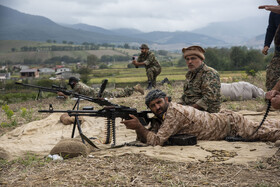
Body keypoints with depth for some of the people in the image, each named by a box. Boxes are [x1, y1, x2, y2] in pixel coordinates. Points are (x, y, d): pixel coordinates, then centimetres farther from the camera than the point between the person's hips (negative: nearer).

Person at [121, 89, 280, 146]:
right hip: (219, 119, 7)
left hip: (229, 123, -7)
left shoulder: (175, 113, -31)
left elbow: (157, 141, -36)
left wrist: (138, 126, -38)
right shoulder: (159, 118, -5)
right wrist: (138, 126, -24)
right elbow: (145, 138, -7)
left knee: (260, 131, 7)